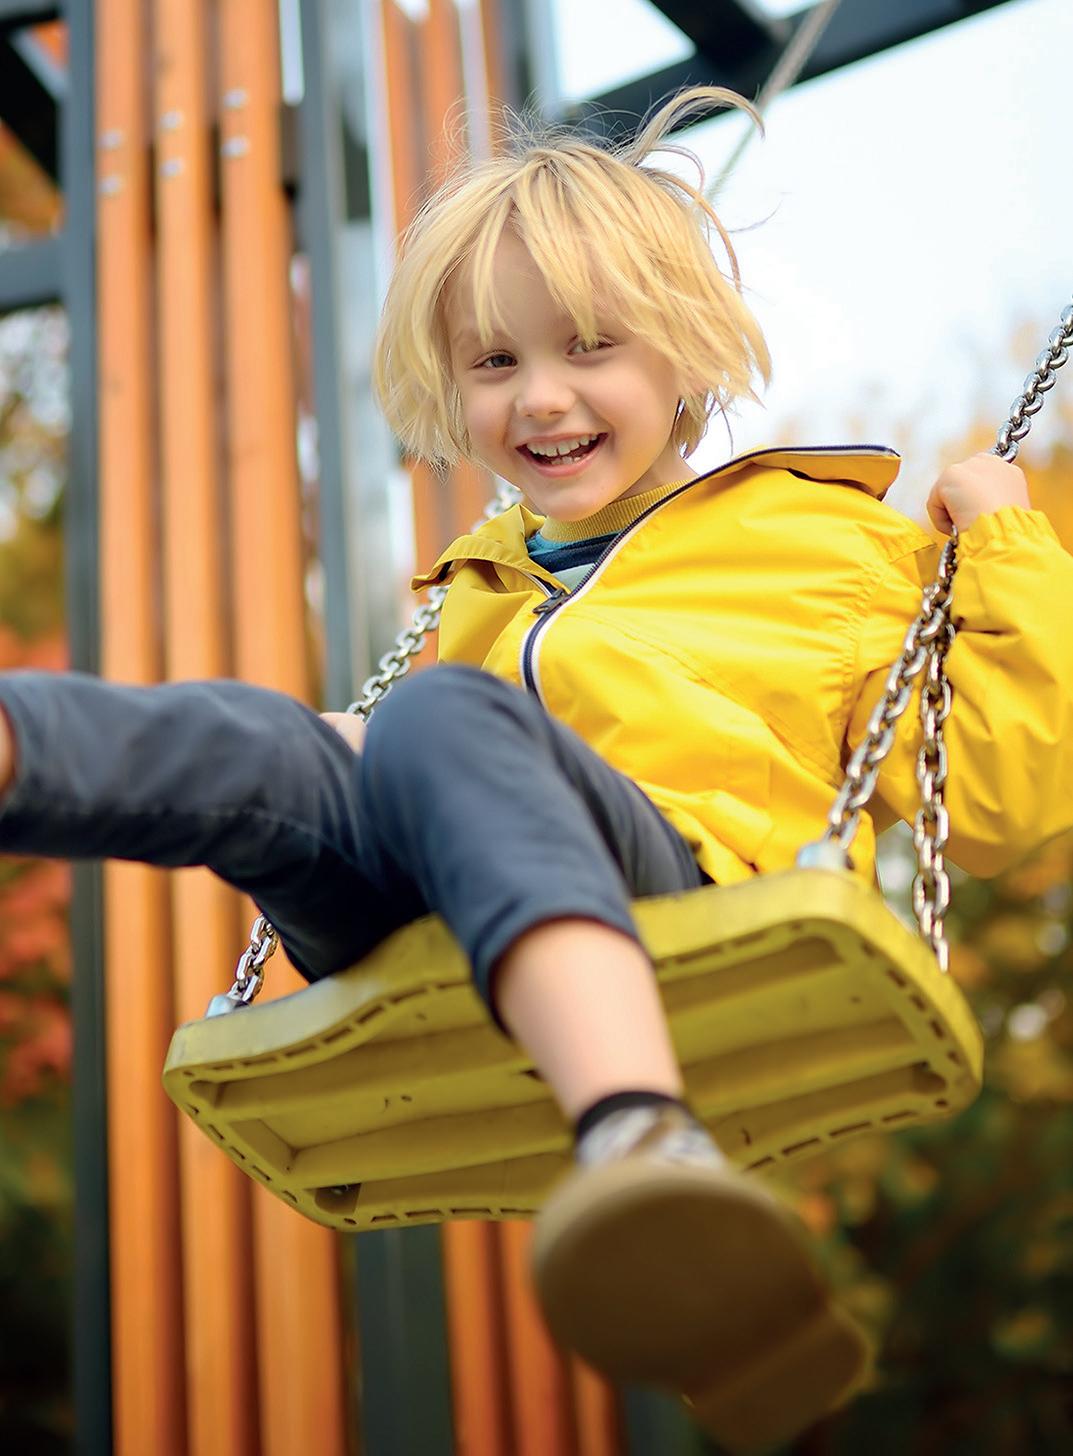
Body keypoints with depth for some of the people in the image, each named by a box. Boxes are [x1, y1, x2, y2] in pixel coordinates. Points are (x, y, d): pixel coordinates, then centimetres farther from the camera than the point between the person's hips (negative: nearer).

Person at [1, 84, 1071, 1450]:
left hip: (686, 893, -5)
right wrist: (334, 766, 27)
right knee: (265, 741, -23)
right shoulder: (486, 591, 35)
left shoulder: (830, 541, 21)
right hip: (431, 935, 5)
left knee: (443, 722, -34)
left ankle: (639, 1140, -61)